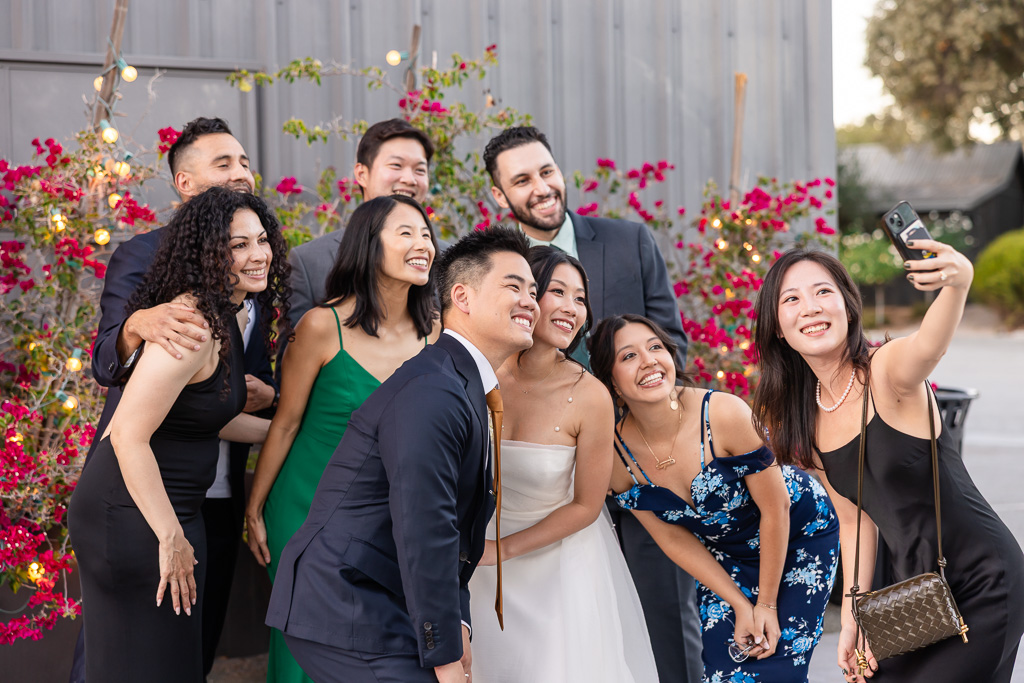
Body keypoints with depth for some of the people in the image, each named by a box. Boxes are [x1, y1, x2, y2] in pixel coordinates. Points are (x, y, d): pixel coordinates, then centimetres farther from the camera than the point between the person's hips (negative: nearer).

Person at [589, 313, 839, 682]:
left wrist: (767, 604, -12)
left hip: (800, 535, -3)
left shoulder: (725, 414, -31)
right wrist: (740, 605, -8)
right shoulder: (617, 456, -19)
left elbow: (775, 509, -20)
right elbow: (674, 539, -6)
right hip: (723, 553, 3)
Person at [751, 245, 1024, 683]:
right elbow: (855, 520, 11)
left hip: (982, 585, -7)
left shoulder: (886, 372, -18)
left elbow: (927, 347, -42)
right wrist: (852, 621, 6)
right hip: (914, 592, 7)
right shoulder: (802, 422, 3)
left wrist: (957, 283, -63)